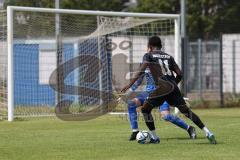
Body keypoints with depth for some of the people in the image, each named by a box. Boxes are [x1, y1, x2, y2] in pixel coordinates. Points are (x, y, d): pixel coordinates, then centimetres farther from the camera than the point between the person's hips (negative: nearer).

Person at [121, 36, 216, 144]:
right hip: (173, 87, 5)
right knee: (186, 111, 10)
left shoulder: (149, 56, 9)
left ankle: (154, 138, 8)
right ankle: (208, 133, 3)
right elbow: (179, 74, 15)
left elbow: (141, 71, -7)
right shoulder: (168, 57, 22)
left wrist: (130, 85, -9)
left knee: (145, 109, 10)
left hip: (162, 87, -5)